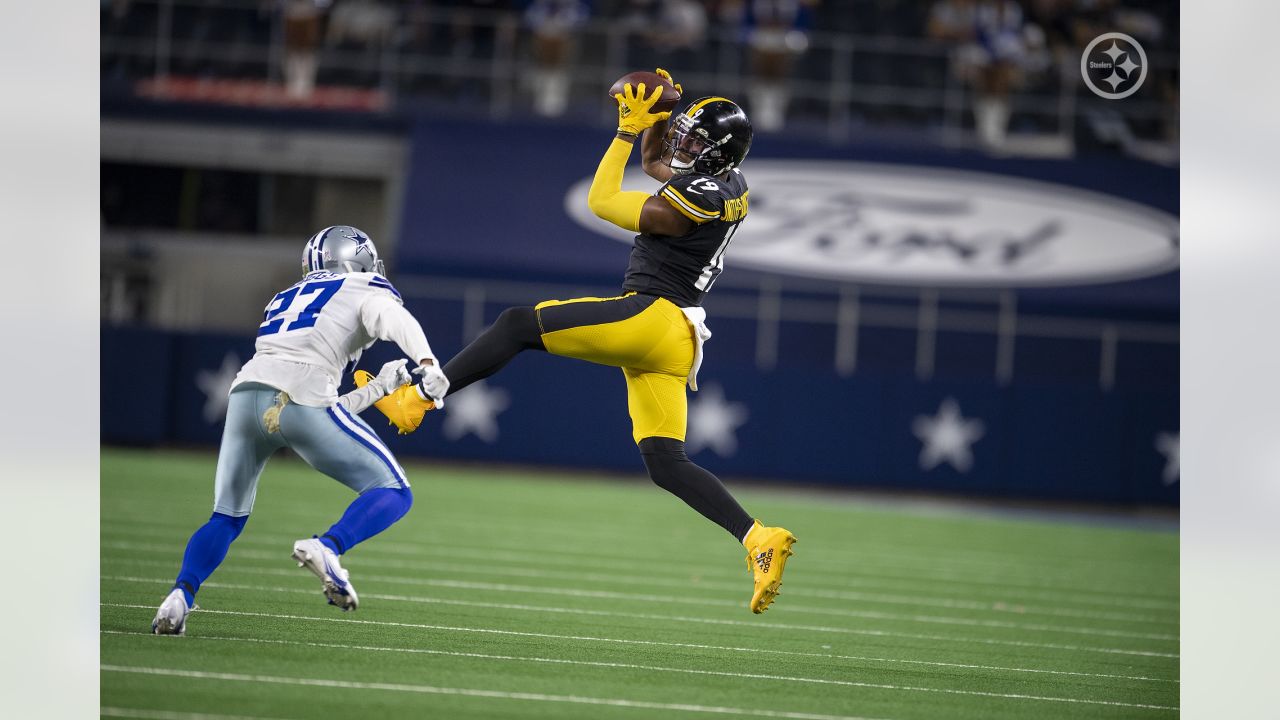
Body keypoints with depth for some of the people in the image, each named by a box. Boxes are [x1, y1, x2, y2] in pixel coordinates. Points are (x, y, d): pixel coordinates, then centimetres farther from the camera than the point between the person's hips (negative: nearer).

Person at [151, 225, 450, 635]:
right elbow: (394, 319, -8)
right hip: (298, 399, -6)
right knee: (393, 493, 5)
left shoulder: (284, 302, 35)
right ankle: (327, 548, -21)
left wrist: (376, 388, 33)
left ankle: (180, 596, -1)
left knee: (227, 519, 22)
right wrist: (427, 364, -22)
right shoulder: (364, 292, 19)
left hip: (246, 394, 6)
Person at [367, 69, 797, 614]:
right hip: (672, 344, 9)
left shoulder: (692, 200, -15)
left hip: (652, 318, -9)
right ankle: (759, 539, -7)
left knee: (518, 324, -7)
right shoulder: (731, 185, 12)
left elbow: (601, 202, -2)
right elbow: (653, 164, 31)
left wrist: (628, 129, 5)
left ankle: (416, 399, -13)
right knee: (666, 463, 5)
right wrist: (654, 118, 14)